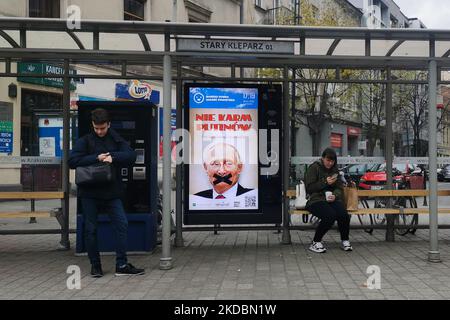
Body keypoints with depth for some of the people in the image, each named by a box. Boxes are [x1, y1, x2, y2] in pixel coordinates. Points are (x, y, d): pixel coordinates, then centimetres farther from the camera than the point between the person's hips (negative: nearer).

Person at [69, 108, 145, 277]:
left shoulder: (116, 139, 6)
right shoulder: (84, 141, -1)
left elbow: (131, 155, -6)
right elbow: (72, 161, -12)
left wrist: (113, 157, -20)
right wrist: (96, 158, -18)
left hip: (111, 191, 2)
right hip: (89, 192, -1)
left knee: (122, 224, -4)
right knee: (90, 229, 5)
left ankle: (121, 265, 3)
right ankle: (95, 265, 20)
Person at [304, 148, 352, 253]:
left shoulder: (334, 169, 16)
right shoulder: (314, 168, 0)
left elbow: (339, 188, 13)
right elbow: (309, 188, -6)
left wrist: (335, 195, -9)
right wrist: (325, 182, -13)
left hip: (332, 200, 5)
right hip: (316, 200, -5)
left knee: (344, 215, -26)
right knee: (330, 215, -34)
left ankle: (345, 241, -1)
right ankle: (315, 243, -16)